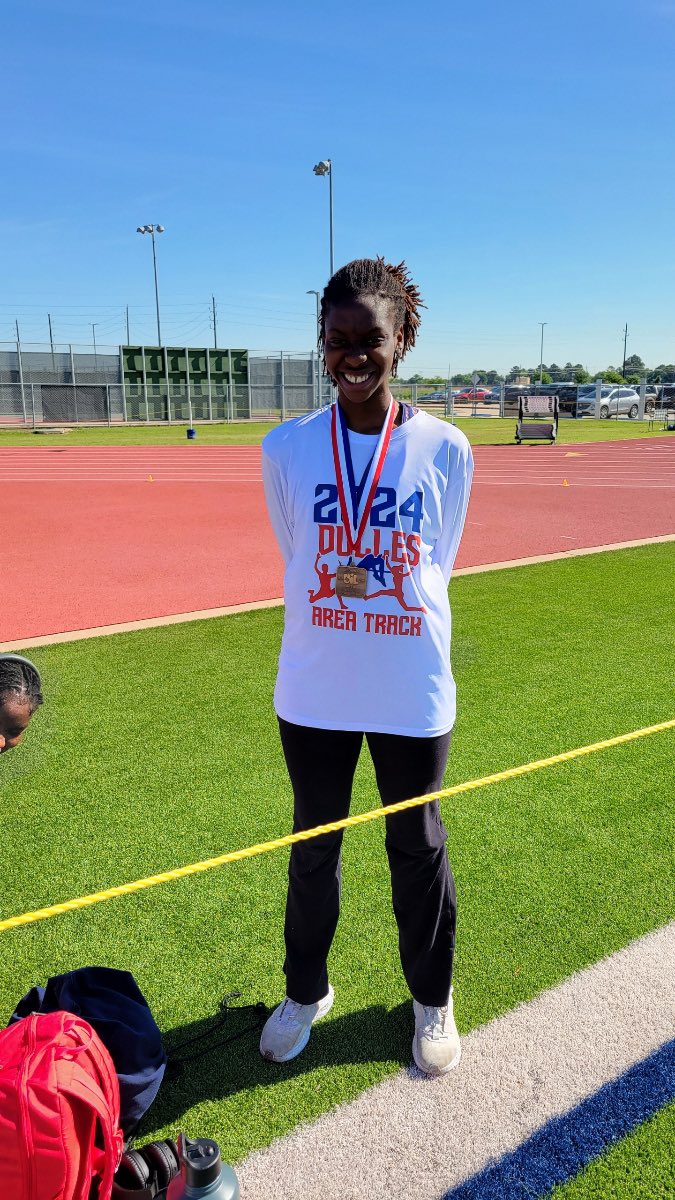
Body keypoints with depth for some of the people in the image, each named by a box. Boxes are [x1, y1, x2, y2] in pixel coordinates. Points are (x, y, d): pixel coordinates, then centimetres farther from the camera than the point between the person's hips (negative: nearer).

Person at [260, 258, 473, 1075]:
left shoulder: (445, 449, -5)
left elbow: (437, 564, 5)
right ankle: (305, 991, 43)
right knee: (313, 846, 17)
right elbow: (296, 560, 6)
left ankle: (431, 999, 41)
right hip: (313, 691, 1)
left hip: (414, 694, 0)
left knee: (418, 848, 16)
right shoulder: (287, 447, -4)